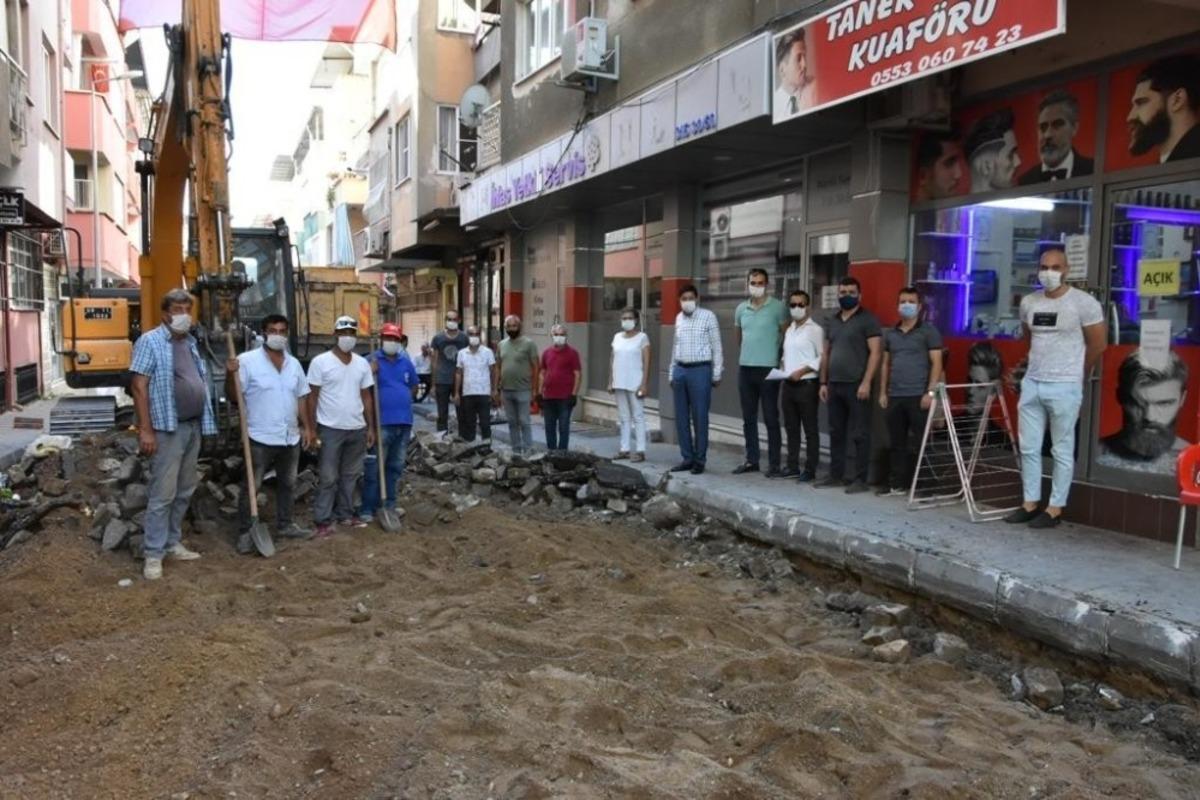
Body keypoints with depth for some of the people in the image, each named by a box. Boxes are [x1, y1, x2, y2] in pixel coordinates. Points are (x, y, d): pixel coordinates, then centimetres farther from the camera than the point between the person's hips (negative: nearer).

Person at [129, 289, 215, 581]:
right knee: (163, 493, -6)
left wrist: (205, 422, 13)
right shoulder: (150, 341, -6)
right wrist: (145, 429, -17)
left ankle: (173, 543, 23)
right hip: (168, 429, -7)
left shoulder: (191, 343, 15)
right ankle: (153, 553, 2)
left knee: (184, 492, 13)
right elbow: (139, 386, -12)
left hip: (194, 426, 7)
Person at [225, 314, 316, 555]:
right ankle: (245, 532, 10)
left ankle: (285, 524, 31)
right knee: (251, 486, 1)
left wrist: (307, 427, 13)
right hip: (260, 438, -6)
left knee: (287, 483, 17)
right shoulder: (247, 360, -9)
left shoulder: (294, 363, 10)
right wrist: (230, 374, -31)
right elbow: (233, 394, -11)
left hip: (290, 437, 6)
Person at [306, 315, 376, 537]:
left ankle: (345, 513, 25)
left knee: (350, 475, 13)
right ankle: (323, 520, 8)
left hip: (357, 428, 5)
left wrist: (371, 427, 8)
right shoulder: (320, 362, -6)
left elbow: (366, 397, 11)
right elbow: (312, 397, -5)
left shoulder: (362, 364, 7)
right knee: (327, 477, 0)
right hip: (330, 429, -5)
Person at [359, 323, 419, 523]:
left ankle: (390, 504, 23)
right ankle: (368, 508, 1)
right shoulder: (373, 361, -5)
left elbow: (415, 385, 25)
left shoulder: (406, 362, 11)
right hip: (382, 422, -6)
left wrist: (404, 400, 12)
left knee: (396, 466, 13)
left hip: (404, 421, 6)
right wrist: (370, 372, -28)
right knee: (374, 467, -4)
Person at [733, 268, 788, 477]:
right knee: (748, 418, 10)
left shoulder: (778, 307, -5)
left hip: (768, 368, -5)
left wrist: (778, 355, 3)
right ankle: (751, 460, 19)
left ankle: (774, 464, 2)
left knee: (771, 418, -2)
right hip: (745, 368, 5)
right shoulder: (741, 309, 9)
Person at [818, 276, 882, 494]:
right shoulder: (832, 321, 17)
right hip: (834, 385, 7)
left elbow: (874, 353, -9)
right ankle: (836, 475, 19)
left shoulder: (867, 320, -3)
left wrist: (866, 382, -17)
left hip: (856, 385, -7)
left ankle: (860, 479, 2)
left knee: (859, 434, -2)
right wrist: (823, 382, 12)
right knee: (836, 433, 11)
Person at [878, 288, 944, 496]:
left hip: (918, 396, -5)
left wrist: (930, 392, -13)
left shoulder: (928, 332, 0)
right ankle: (897, 483, 16)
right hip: (895, 396, 5)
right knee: (896, 443, 8)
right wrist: (883, 392, 11)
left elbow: (936, 363, -5)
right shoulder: (890, 333, 15)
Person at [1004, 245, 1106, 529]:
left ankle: (1055, 509, 9)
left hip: (1064, 387, -6)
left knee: (1062, 451, 3)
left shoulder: (1084, 303, -8)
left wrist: (1076, 376, 9)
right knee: (1028, 448, 9)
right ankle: (1030, 504, 18)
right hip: (1031, 384, 6)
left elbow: (1097, 346, -1)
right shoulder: (1028, 302, 7)